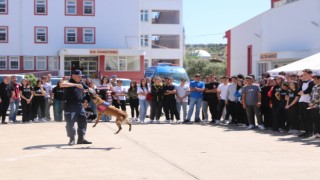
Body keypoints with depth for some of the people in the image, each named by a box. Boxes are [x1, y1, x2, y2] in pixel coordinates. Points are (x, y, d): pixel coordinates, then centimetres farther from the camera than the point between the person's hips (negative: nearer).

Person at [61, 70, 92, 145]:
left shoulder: (81, 83, 13)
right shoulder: (69, 83, -9)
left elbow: (87, 89, 29)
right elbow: (62, 84, -32)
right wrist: (75, 85, -33)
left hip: (79, 105, 7)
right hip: (70, 106, -7)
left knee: (82, 121, 8)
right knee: (70, 122, -5)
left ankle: (81, 138, 16)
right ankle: (72, 139, 4)